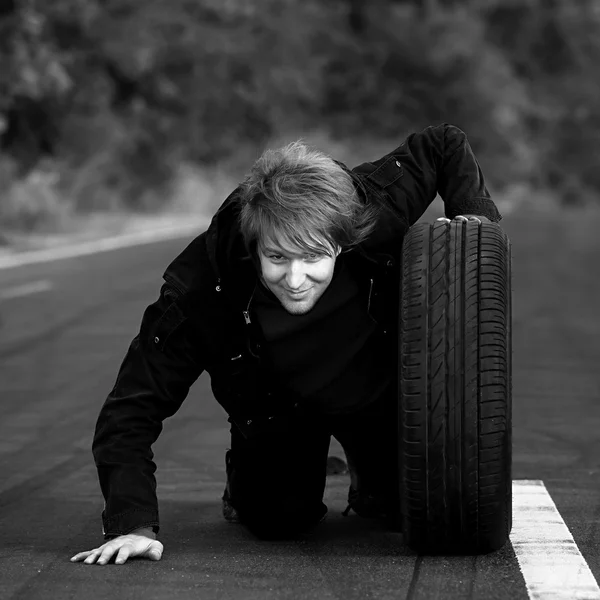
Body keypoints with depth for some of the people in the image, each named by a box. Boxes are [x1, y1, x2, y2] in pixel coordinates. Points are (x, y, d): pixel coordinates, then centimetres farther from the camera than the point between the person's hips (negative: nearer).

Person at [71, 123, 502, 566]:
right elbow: (133, 407, -36)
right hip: (278, 409, -1)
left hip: (380, 394, 2)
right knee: (278, 521, -7)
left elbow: (446, 144, -19)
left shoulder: (376, 210, -38)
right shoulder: (199, 292, -41)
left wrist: (475, 215, -31)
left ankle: (368, 480, 39)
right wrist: (132, 524, -44)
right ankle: (245, 472, 28)